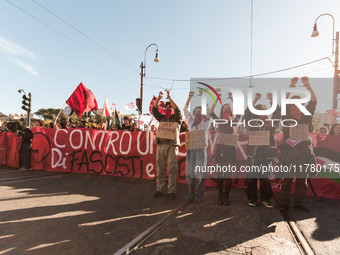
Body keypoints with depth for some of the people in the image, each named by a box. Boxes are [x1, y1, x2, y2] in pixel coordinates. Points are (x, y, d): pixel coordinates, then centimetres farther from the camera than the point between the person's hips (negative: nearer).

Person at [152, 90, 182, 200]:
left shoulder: (176, 118, 9)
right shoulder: (162, 118, 20)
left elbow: (177, 110, -9)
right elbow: (154, 110, 9)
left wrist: (170, 97, -10)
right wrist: (158, 98, -2)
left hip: (172, 146, -4)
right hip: (160, 145, 4)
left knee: (172, 169, -5)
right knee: (160, 169, 5)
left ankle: (172, 191, 1)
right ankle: (160, 189, 15)